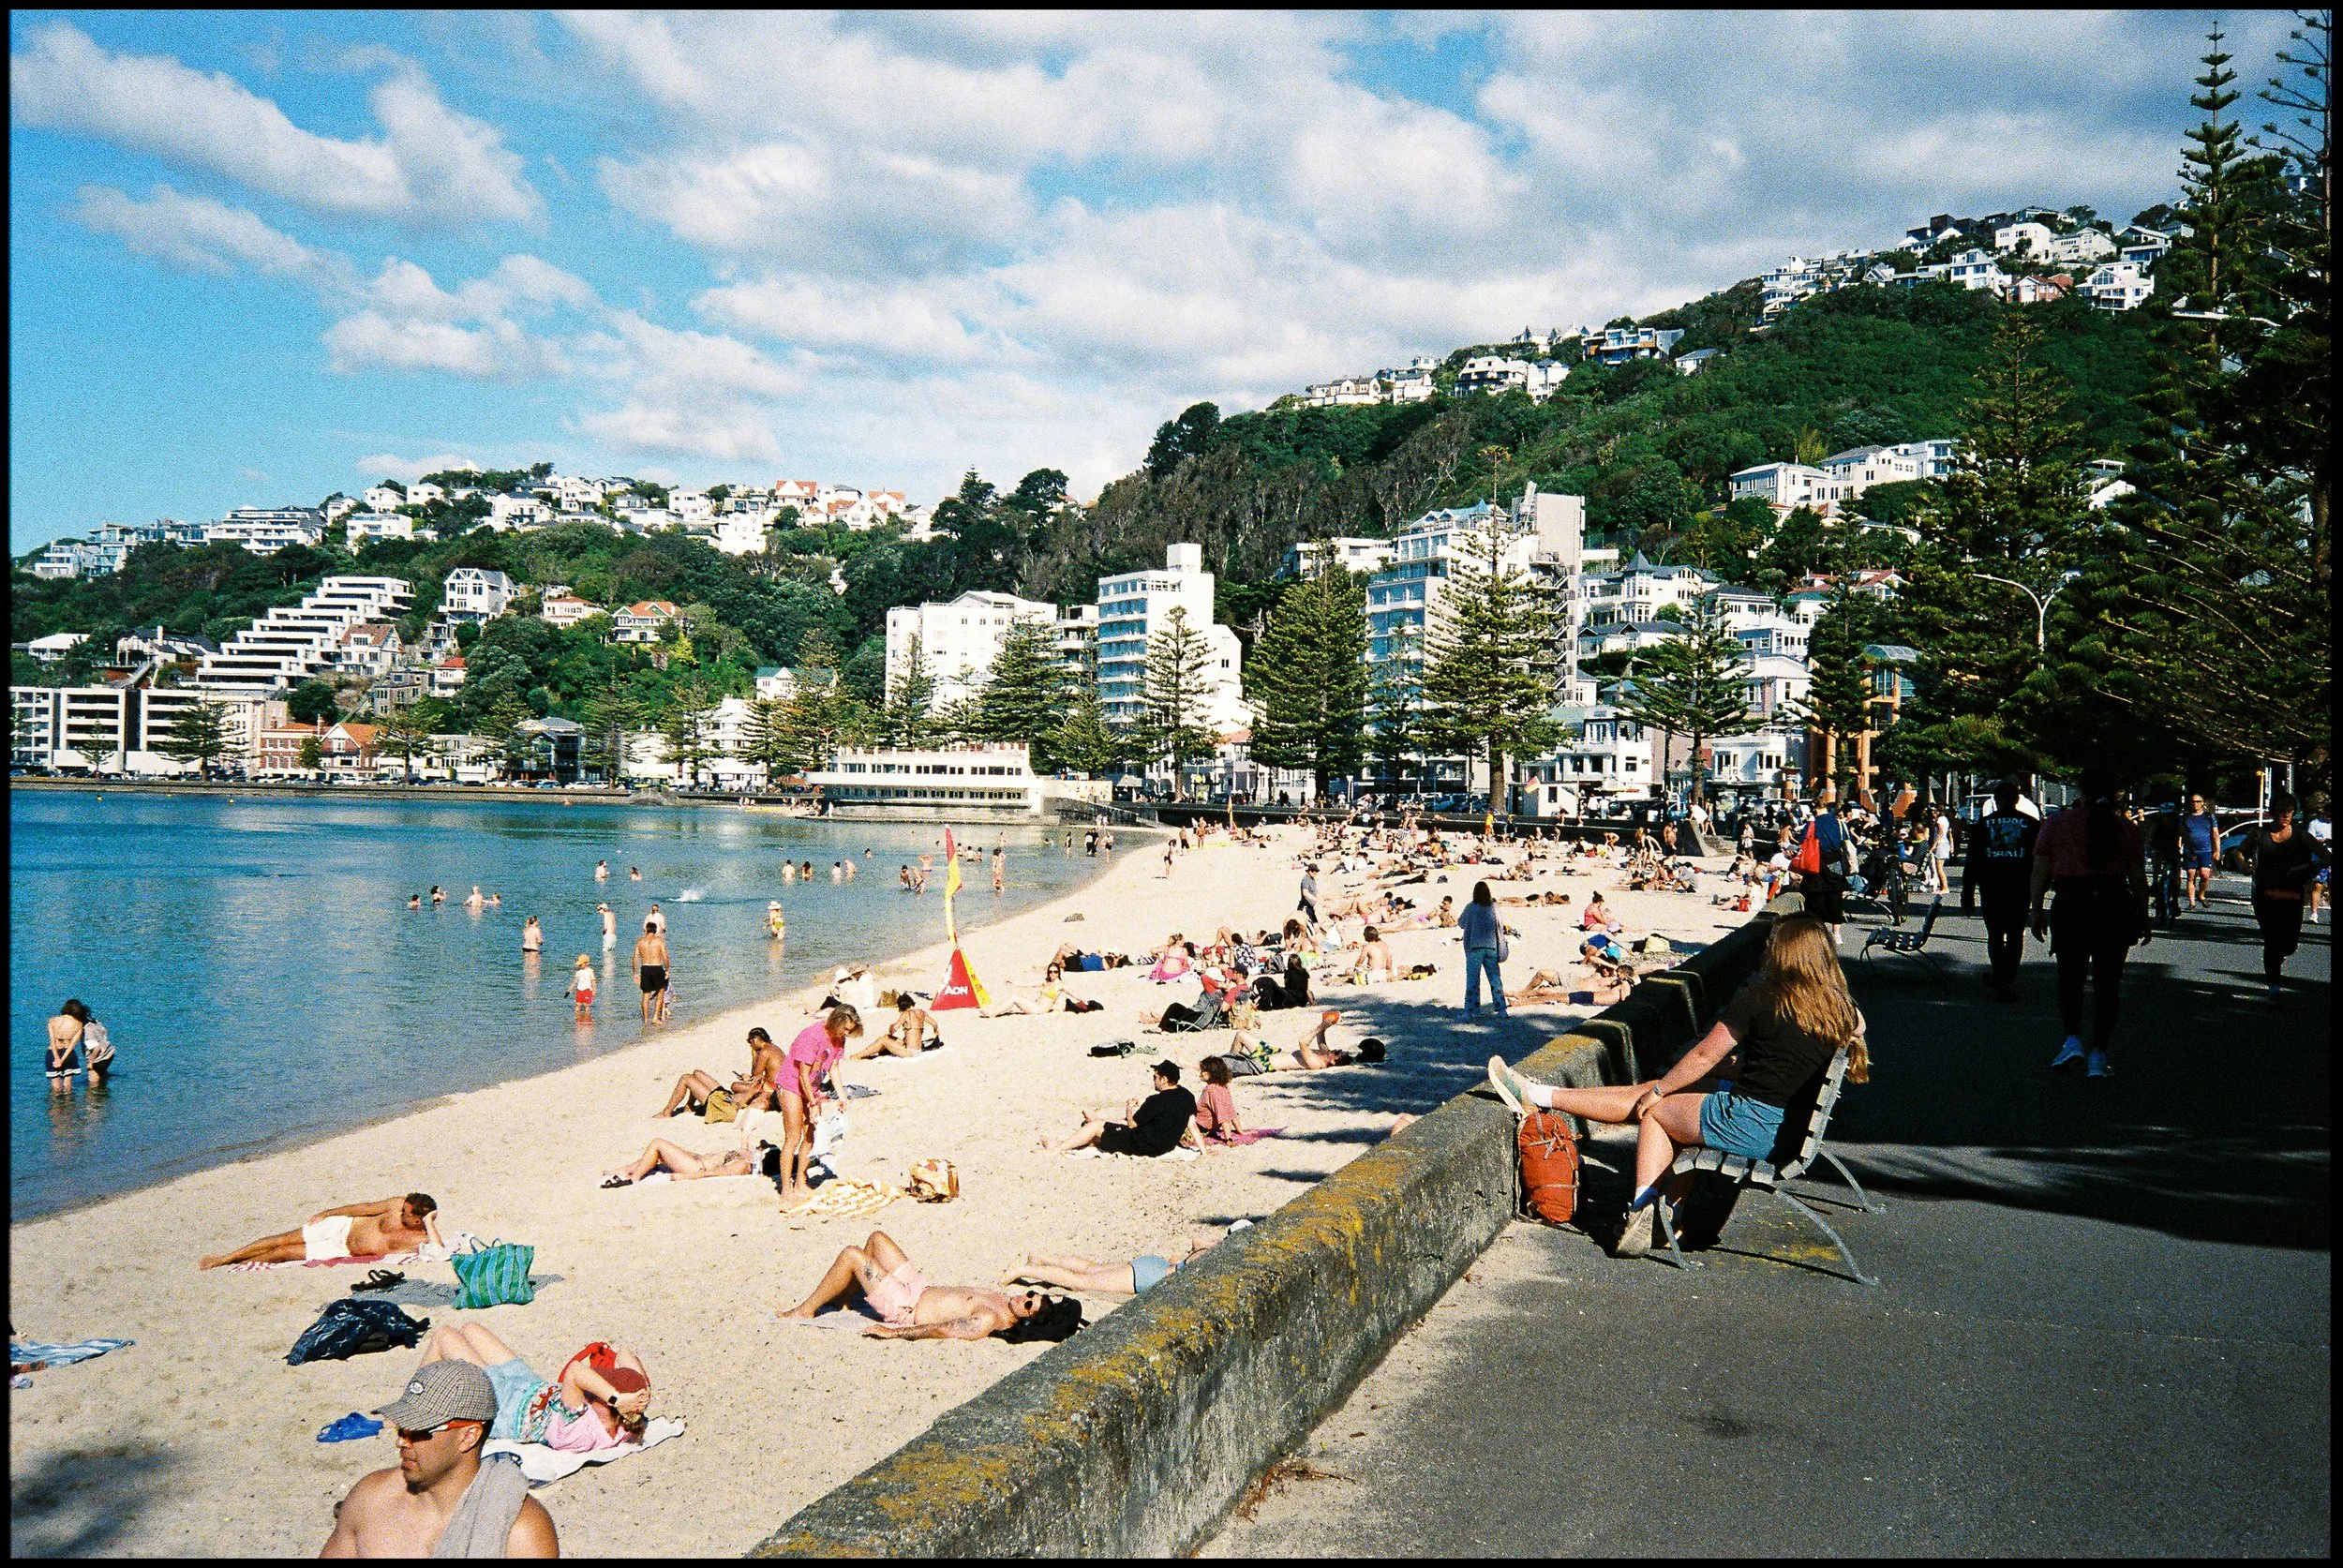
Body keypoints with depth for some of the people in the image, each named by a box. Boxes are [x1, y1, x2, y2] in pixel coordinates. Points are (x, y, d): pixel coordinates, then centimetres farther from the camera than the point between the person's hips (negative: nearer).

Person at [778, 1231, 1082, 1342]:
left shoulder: (989, 1320, -32)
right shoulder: (1003, 1300, -7)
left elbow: (942, 1330, -35)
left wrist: (892, 1332, -33)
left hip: (906, 1311, -9)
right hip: (921, 1289, 9)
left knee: (852, 1254, -10)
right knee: (877, 1238, 17)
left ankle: (806, 1309, 11)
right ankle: (842, 1295, 34)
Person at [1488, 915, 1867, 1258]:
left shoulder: (1760, 998, -12)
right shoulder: (1842, 1010, 3)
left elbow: (1704, 1056, -5)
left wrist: (1656, 1091, 8)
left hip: (1748, 1124, -6)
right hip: (1790, 1128, 6)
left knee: (1650, 1107, 11)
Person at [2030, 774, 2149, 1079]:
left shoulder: (2057, 823, 2)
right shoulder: (2126, 828, 5)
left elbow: (2040, 874, -1)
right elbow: (2138, 879, 4)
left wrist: (2037, 912, 5)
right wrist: (2143, 916, 12)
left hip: (2071, 906, -1)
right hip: (2116, 907, 1)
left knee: (2070, 977, 13)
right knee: (2107, 983, 7)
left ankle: (2073, 1040, -3)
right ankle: (2098, 1055, 5)